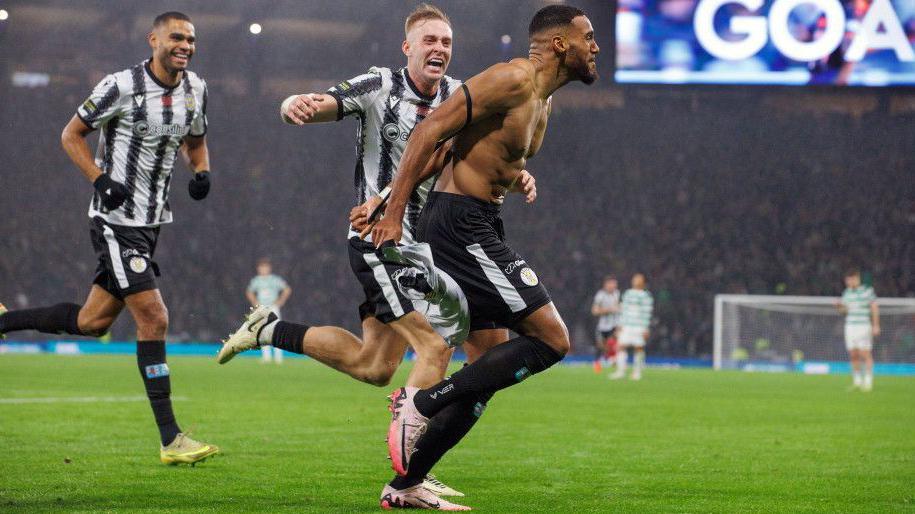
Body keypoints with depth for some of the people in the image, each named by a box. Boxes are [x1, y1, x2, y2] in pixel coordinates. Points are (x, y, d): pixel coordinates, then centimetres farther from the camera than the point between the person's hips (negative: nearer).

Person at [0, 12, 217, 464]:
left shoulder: (195, 89, 7)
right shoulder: (122, 87, -14)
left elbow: (195, 140, 24)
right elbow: (71, 134, -5)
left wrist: (201, 172, 2)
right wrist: (101, 180, -18)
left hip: (153, 222, 8)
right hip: (116, 221, -8)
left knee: (93, 322, 10)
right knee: (153, 319, -13)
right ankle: (171, 441, -9)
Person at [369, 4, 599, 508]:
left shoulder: (543, 101, 17)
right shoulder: (513, 80, -13)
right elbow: (431, 129, -17)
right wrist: (394, 212, -21)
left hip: (480, 226, 10)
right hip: (461, 224, -10)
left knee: (492, 367, 11)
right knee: (551, 339, -13)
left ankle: (404, 484, 13)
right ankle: (421, 402, -11)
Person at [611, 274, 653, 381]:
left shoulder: (646, 296, 1)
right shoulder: (627, 294, 15)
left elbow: (647, 313, -3)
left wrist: (646, 328, -8)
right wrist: (621, 324, 11)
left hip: (639, 327, -4)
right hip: (626, 326, 4)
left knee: (639, 348, -2)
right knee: (621, 346, -5)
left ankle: (637, 372, 9)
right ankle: (620, 371, 0)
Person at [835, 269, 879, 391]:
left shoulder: (868, 291, -3)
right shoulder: (846, 293, 12)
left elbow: (875, 308, -3)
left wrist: (876, 326, -7)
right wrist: (840, 306, -3)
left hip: (863, 326, -5)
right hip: (850, 326, 5)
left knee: (865, 354, -9)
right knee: (853, 355, 3)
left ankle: (868, 382, -6)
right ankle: (857, 382, 12)